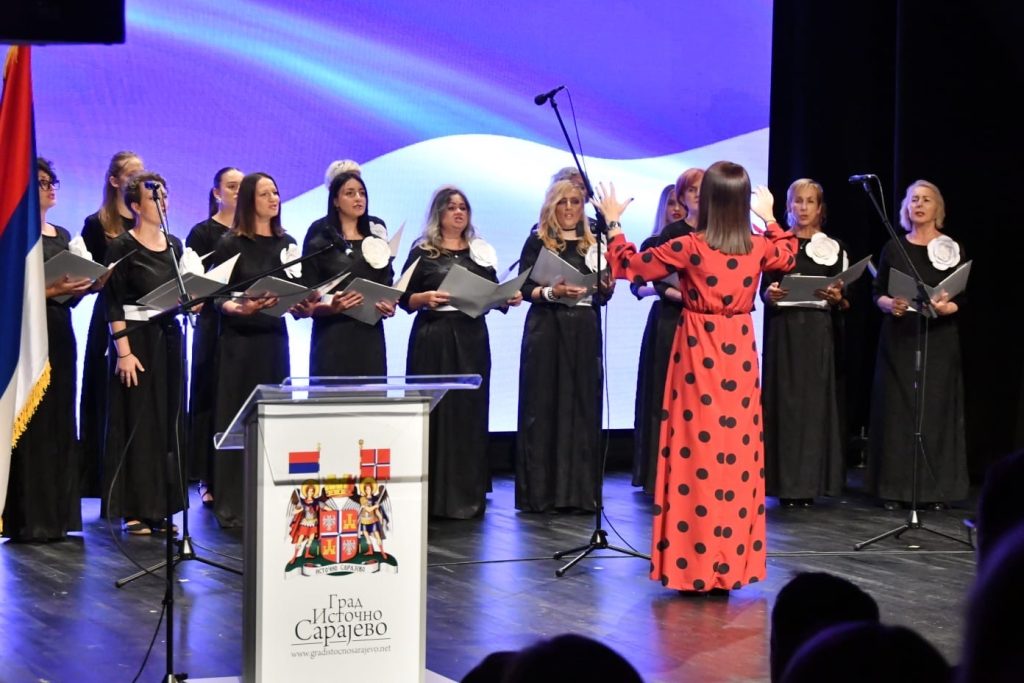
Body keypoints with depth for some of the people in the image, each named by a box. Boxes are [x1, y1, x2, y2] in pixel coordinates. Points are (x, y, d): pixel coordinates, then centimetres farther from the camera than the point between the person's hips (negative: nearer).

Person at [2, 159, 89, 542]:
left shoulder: (62, 236, 16)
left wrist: (87, 285, 0)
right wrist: (53, 289, -21)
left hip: (60, 335, 8)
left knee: (60, 423, 8)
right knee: (31, 426, -7)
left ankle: (56, 516, 13)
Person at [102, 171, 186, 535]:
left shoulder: (174, 245, 11)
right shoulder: (122, 247, -8)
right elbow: (113, 303, -12)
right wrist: (123, 351, -18)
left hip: (169, 338, 6)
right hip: (136, 338, -6)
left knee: (169, 421, 7)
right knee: (137, 423, -3)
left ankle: (161, 507, 14)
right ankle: (135, 510, 2)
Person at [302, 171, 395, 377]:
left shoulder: (375, 238, 15)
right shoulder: (319, 242, 2)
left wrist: (390, 305, -3)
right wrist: (331, 307, -20)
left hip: (371, 337, 4)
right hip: (334, 338, -4)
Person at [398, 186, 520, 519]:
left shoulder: (481, 251, 13)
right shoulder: (423, 252, 2)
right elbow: (404, 298, -2)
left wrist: (509, 298, -5)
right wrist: (425, 298, -21)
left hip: (471, 338, 4)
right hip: (433, 338, -4)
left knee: (471, 411, 3)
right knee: (436, 412, -4)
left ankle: (468, 495, 10)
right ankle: (434, 496, 0)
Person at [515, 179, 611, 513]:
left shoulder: (593, 244, 13)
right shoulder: (537, 241, 5)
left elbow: (605, 294, 11)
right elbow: (525, 288, -1)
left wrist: (591, 291, -10)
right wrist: (551, 292, -18)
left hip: (583, 332, 3)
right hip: (546, 330, -3)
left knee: (581, 405, 1)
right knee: (543, 406, -3)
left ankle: (578, 491, 6)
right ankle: (540, 491, 0)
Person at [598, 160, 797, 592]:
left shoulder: (690, 247, -13)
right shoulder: (759, 247, -1)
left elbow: (629, 265, -2)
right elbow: (788, 256, 24)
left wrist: (613, 222, 11)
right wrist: (770, 217, 37)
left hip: (700, 354, -4)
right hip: (740, 353, 4)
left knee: (698, 451, 0)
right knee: (737, 451, 8)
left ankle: (697, 565, 1)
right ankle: (733, 561, 13)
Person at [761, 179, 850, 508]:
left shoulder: (834, 247, 10)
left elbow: (844, 299, 8)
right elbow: (763, 290, 2)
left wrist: (837, 297, -13)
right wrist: (770, 293, -20)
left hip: (819, 333, 1)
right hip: (783, 330, -1)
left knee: (815, 401, -2)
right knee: (785, 399, -5)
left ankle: (810, 483, 2)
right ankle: (785, 482, -2)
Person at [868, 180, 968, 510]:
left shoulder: (953, 250, 4)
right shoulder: (893, 248, 7)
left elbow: (963, 299, 1)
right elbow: (878, 292, 7)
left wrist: (945, 307, -19)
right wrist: (889, 304, -14)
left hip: (938, 338, -1)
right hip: (899, 338, 1)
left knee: (936, 407, -2)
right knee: (897, 408, -1)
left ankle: (935, 487, 2)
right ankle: (896, 487, 2)